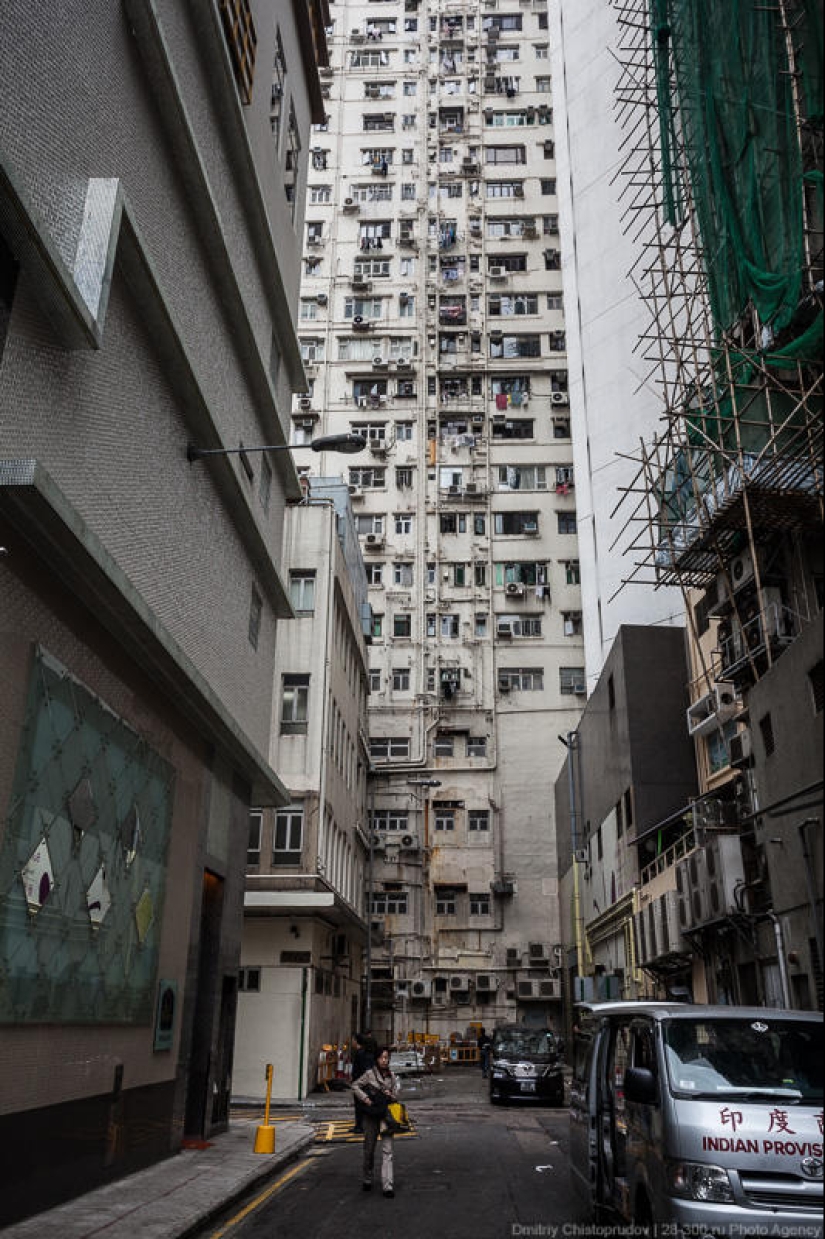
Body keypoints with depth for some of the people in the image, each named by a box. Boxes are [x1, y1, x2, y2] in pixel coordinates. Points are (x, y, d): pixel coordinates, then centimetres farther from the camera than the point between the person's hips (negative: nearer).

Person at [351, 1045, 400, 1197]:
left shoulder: (392, 1076, 6)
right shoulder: (369, 1074, -5)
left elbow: (396, 1095, 14)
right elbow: (355, 1086, -1)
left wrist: (391, 1096, -7)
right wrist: (365, 1098, -13)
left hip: (386, 1116, 2)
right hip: (371, 1116, -2)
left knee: (387, 1151, -7)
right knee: (369, 1149, 11)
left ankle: (388, 1185, -10)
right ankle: (367, 1180, 30)